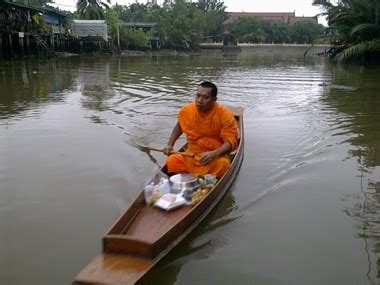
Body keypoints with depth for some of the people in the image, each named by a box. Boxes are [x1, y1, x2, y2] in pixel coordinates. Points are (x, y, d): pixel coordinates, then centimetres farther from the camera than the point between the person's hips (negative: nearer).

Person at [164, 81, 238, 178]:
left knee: (222, 163, -35)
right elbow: (179, 127, 18)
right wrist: (170, 145, 6)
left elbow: (231, 141, -17)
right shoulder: (186, 110, -4)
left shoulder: (225, 114, -15)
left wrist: (214, 154, -35)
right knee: (171, 161, -23)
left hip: (216, 156, -3)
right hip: (191, 155, 3)